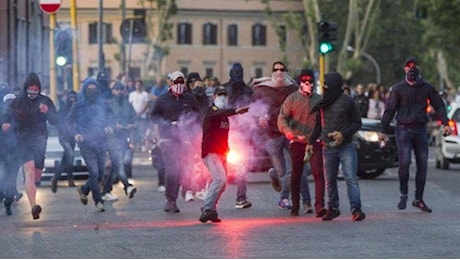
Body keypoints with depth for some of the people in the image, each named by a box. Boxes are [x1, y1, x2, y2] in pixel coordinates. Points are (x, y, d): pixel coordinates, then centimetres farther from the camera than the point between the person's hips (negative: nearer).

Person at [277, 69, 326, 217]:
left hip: (315, 142, 0)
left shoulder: (319, 100, 9)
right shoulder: (292, 99, 2)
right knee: (296, 175, 8)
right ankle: (295, 207, 18)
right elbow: (282, 119, -5)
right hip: (297, 143, 0)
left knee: (318, 173, -13)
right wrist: (291, 134, -21)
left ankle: (319, 206, -16)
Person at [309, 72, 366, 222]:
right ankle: (333, 208, 17)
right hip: (328, 148, 5)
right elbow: (319, 124, 23)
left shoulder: (347, 101, -3)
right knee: (330, 180, 7)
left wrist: (343, 133, -14)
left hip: (346, 146, -5)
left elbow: (357, 123, -1)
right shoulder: (324, 103, 13)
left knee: (351, 178, -11)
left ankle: (355, 209, -17)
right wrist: (311, 142, 20)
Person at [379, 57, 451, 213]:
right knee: (404, 162, -17)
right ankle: (403, 194, -1)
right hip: (404, 130, -3)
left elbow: (439, 106, 8)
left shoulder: (426, 88, 7)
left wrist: (445, 123, -6)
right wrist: (383, 131, -3)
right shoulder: (398, 88, 2)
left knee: (422, 165, 2)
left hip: (420, 130, 3)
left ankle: (418, 199, 11)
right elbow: (389, 110, 2)